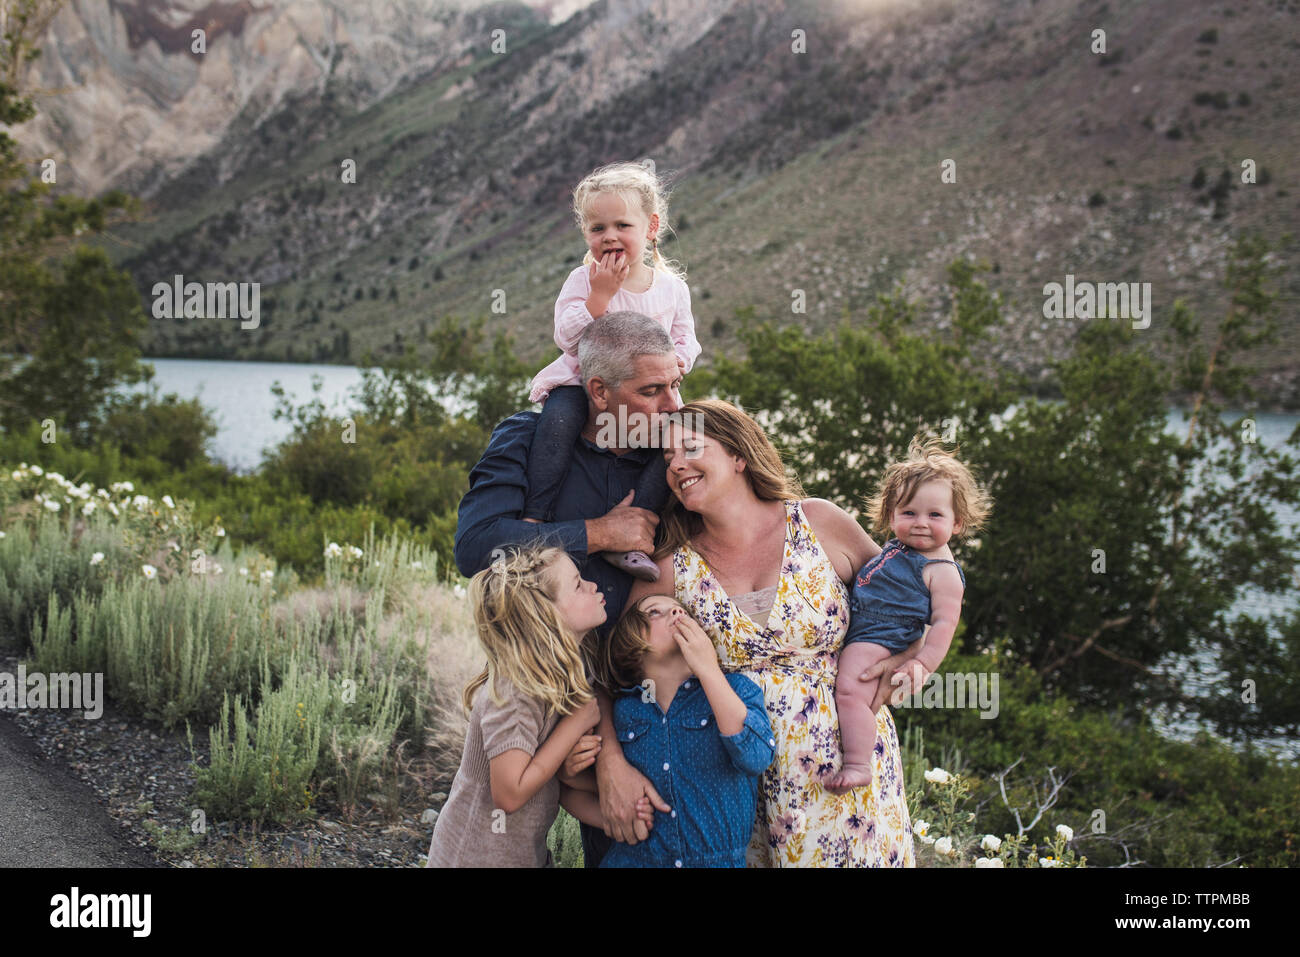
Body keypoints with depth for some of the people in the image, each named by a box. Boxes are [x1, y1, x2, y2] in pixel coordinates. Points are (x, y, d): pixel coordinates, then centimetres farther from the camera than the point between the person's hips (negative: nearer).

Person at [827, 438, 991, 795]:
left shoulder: (941, 572, -12)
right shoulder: (898, 548, 14)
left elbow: (945, 621, -16)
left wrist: (924, 663, -23)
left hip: (875, 640, -11)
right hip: (851, 632, 11)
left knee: (850, 691, -28)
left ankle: (857, 765, -28)